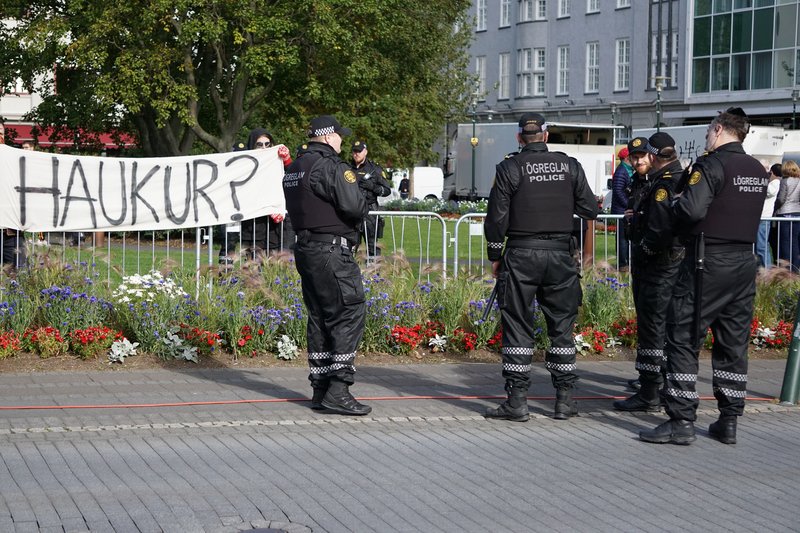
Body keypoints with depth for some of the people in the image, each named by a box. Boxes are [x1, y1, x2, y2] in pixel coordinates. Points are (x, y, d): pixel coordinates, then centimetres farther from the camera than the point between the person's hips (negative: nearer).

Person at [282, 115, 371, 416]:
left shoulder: (294, 169, 16)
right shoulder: (330, 166, -13)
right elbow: (355, 207, -20)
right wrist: (359, 214, 2)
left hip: (305, 249, 9)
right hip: (331, 251, -9)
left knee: (320, 318, 13)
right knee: (349, 314, -6)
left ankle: (320, 390, 16)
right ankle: (338, 390, -10)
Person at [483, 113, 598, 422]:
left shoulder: (509, 168, -4)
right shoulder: (570, 166, 3)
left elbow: (496, 217, -4)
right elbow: (590, 210, 6)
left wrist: (495, 256, 7)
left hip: (521, 255, -2)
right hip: (560, 254, 2)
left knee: (518, 327, 2)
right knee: (562, 326, 10)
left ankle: (517, 400, 1)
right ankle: (565, 399, 12)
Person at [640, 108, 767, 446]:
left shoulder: (712, 164, -13)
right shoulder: (758, 171, 11)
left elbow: (691, 209, -25)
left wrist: (676, 205, -4)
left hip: (708, 263, -7)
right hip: (745, 262, 7)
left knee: (683, 340, -2)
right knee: (733, 344, 12)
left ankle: (682, 421, -4)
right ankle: (729, 423, 16)